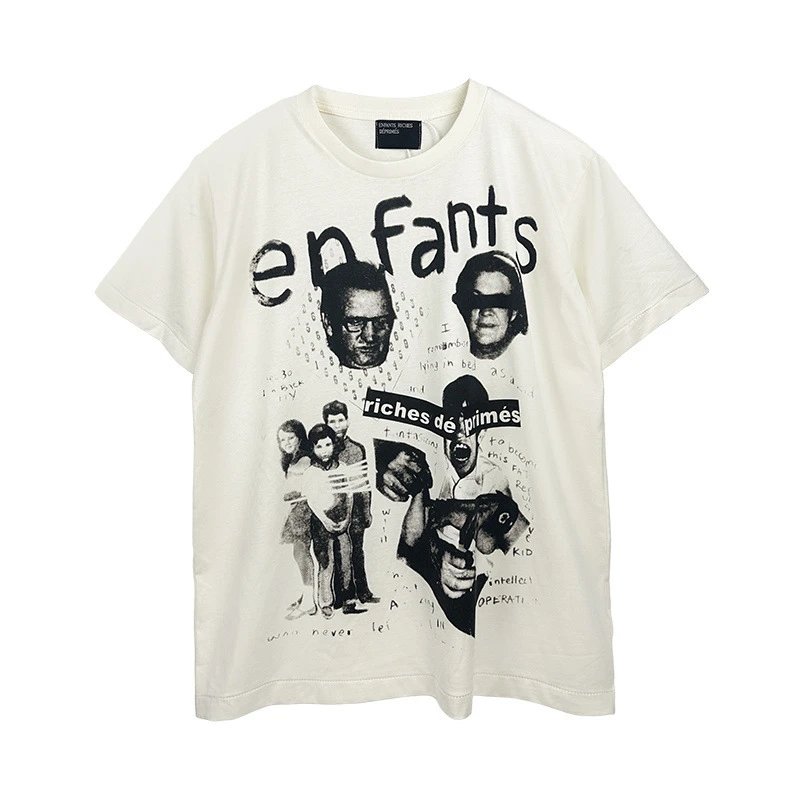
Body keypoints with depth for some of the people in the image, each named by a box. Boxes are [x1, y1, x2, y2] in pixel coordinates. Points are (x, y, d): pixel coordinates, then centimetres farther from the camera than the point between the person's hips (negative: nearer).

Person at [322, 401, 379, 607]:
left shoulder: (358, 449, 6)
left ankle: (363, 592, 21)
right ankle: (342, 596, 14)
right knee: (338, 555, 3)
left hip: (355, 511, 2)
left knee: (357, 552, 10)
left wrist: (367, 511, 7)